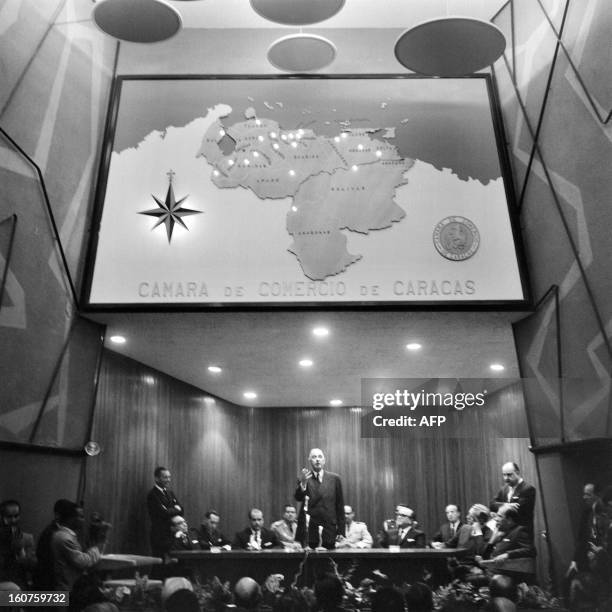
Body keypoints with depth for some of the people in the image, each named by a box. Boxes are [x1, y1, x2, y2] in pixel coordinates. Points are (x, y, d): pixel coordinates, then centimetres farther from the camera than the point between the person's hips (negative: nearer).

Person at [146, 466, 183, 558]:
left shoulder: (170, 493, 16)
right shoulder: (152, 495, -10)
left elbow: (180, 510, 9)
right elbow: (165, 514, -19)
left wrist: (171, 510, -9)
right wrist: (175, 509, -2)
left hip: (173, 534, 7)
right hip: (160, 537, -7)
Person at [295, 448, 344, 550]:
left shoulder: (334, 478, 6)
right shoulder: (304, 478, 3)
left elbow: (340, 505, 8)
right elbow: (298, 498, -12)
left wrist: (341, 531, 4)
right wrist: (303, 483, -31)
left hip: (330, 530, 1)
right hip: (310, 530, -1)